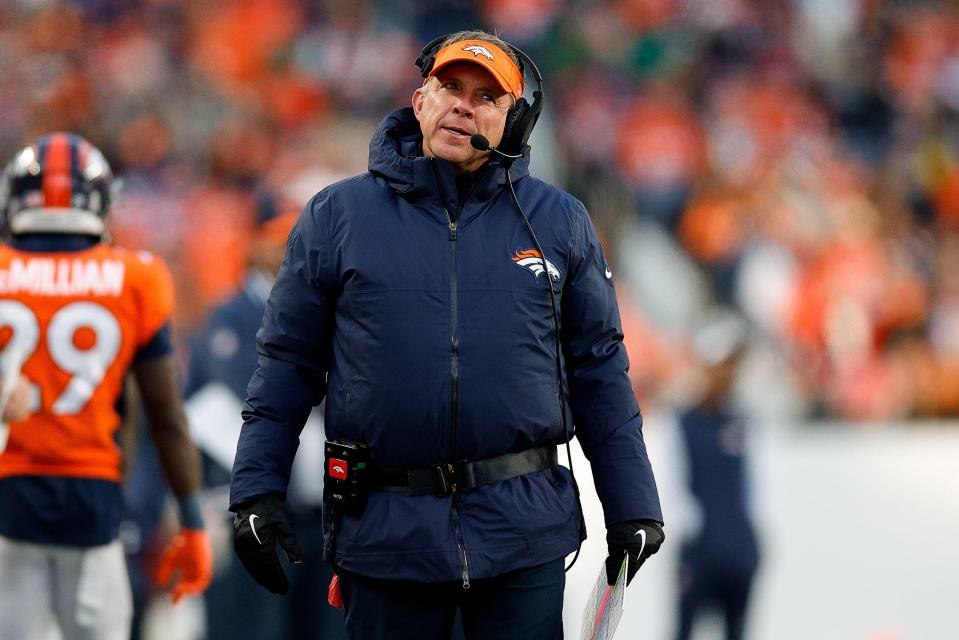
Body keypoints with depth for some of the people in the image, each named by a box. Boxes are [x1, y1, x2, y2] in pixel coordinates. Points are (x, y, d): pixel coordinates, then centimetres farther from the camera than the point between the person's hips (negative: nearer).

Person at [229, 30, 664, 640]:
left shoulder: (559, 222, 7)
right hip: (385, 537, 0)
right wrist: (256, 492, 0)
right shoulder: (336, 217, 5)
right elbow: (287, 362, 7)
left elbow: (600, 372, 11)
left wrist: (633, 509, 8)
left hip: (524, 536, 0)